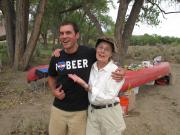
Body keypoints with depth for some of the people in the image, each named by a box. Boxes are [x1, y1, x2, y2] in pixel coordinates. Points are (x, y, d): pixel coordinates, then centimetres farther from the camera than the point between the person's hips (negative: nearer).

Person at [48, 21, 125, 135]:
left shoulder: (90, 53, -13)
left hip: (80, 111, -2)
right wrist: (53, 91, -5)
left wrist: (117, 72, -14)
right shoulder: (56, 58, -5)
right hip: (58, 109, 3)